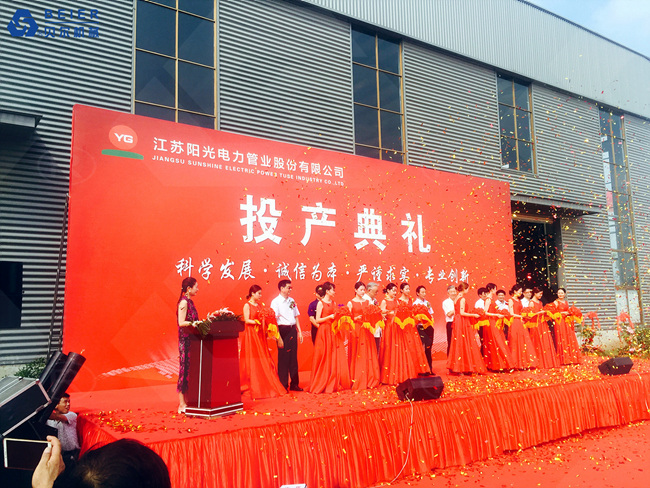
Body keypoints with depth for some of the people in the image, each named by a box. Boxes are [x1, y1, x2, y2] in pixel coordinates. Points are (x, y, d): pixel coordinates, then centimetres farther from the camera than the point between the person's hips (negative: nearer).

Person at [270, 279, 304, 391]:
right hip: (282, 330, -6)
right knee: (283, 357, 0)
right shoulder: (276, 301, -7)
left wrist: (299, 331, 13)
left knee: (293, 356, 10)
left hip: (292, 329, 6)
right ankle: (283, 385, 11)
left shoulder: (292, 301, 13)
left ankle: (294, 384, 20)